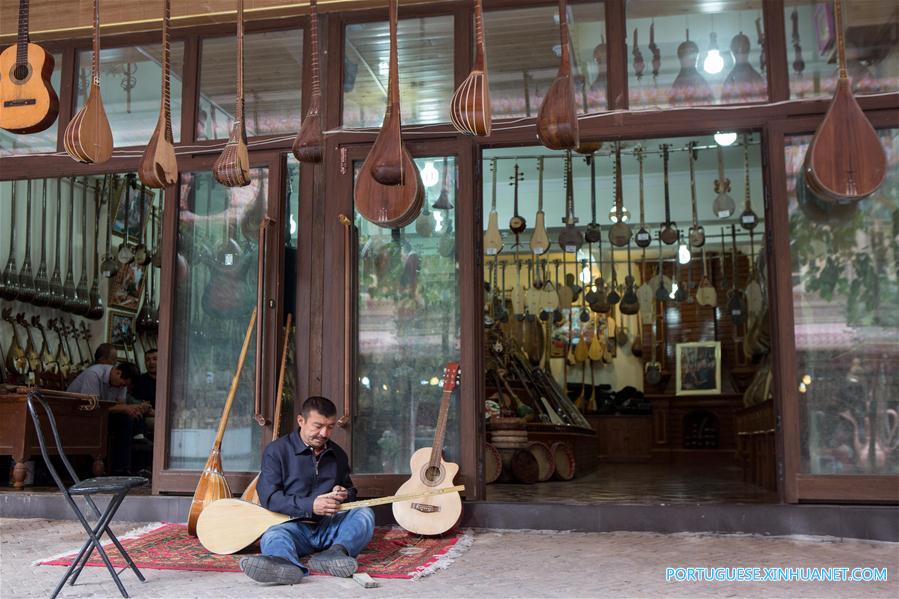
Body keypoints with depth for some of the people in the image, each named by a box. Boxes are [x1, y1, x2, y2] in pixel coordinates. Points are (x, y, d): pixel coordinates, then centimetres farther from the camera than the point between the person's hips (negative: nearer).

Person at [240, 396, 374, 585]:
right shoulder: (277, 451, 1)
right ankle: (286, 565, -70)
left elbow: (351, 489, 30)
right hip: (294, 525, -4)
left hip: (330, 527, 4)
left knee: (365, 514, -21)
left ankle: (338, 551, -48)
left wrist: (344, 494, 4)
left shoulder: (338, 454, 18)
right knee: (273, 536, -36)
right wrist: (310, 506, -18)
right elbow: (268, 497, -9)